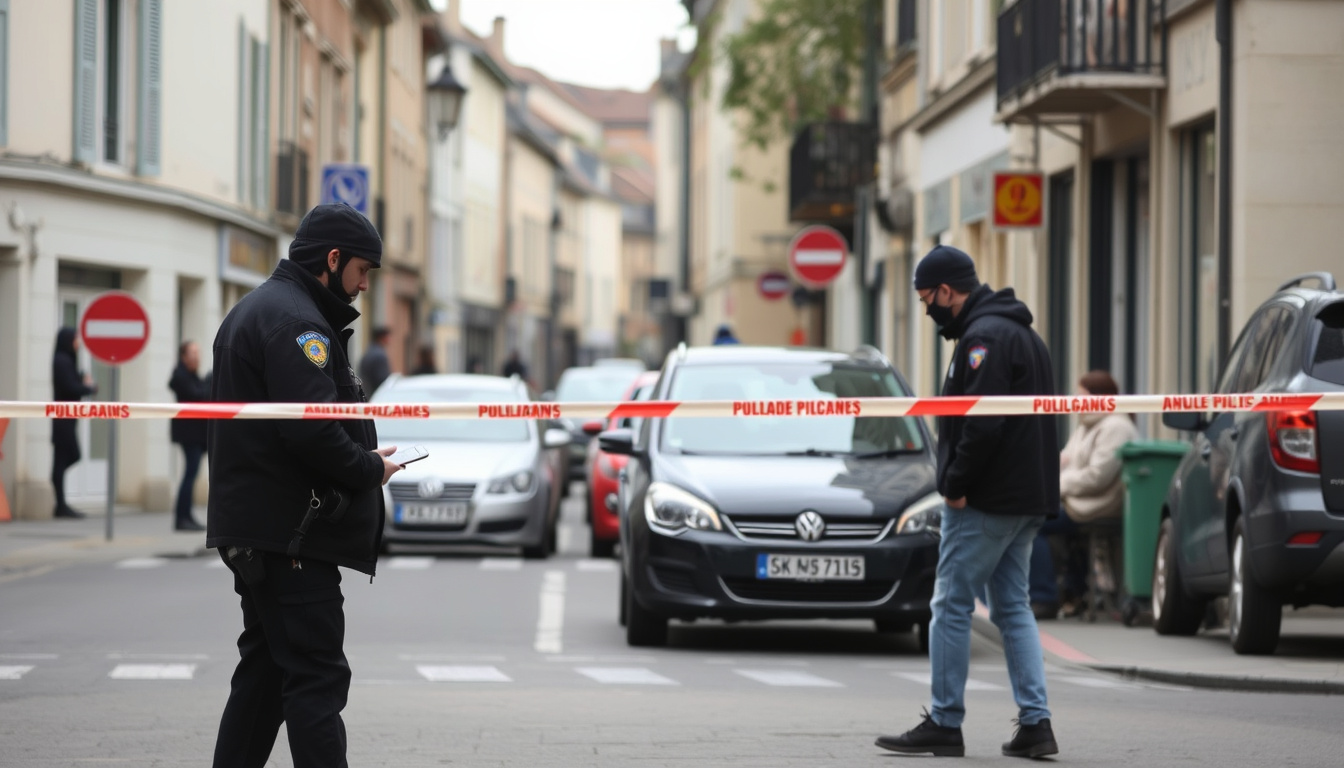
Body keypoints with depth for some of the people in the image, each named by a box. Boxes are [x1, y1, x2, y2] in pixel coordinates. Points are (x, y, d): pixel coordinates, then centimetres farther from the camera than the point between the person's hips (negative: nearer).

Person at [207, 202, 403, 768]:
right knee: (317, 678, -11)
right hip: (291, 531, -11)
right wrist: (371, 469, -10)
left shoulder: (252, 311, 20)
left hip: (250, 528, 11)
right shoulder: (295, 320, -15)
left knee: (265, 669, 16)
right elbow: (311, 429, -25)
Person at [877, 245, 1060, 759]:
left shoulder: (984, 336, -14)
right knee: (1013, 608, 11)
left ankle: (945, 725, 0)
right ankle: (1035, 724, 6)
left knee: (952, 606, -3)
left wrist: (956, 484, -16)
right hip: (1028, 499, 10)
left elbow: (983, 422, -24)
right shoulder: (1021, 332, 18)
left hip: (985, 503, -10)